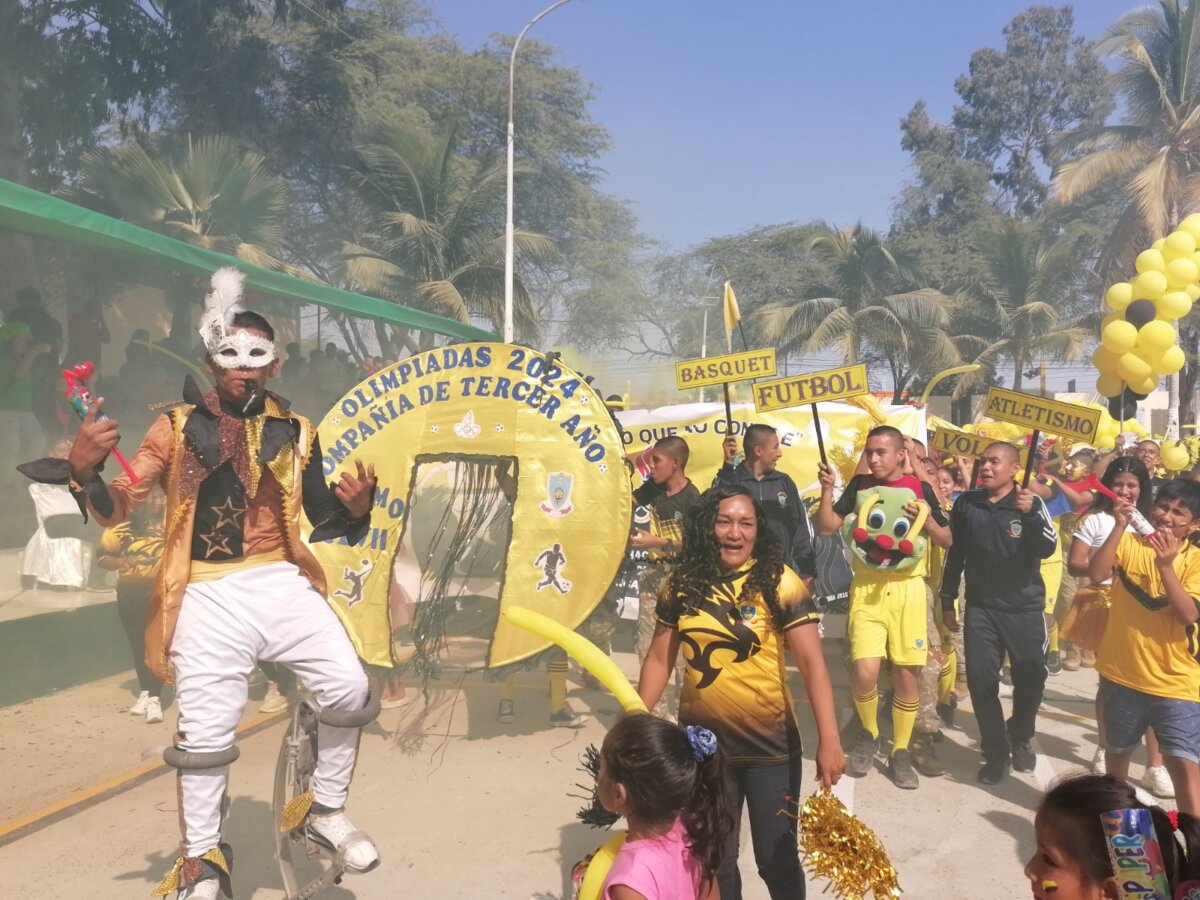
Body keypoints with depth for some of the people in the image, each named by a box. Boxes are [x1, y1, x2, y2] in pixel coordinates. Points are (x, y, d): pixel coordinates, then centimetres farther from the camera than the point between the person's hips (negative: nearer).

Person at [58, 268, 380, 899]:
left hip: (282, 584, 2)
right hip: (208, 597, -2)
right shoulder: (176, 428, 2)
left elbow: (322, 519, 12)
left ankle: (326, 812, 14)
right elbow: (118, 509, -5)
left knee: (349, 688, -10)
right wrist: (84, 471, -25)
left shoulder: (294, 433, 10)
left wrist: (355, 506, -10)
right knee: (206, 732, 2)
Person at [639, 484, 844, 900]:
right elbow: (659, 660, 4)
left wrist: (828, 740, -22)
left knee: (777, 858, 11)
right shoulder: (681, 584, -2)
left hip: (771, 745, -3)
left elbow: (812, 662, -15)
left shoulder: (779, 583, -12)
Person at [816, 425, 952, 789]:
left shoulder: (920, 488, 1)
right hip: (867, 589, 0)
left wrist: (927, 520, -14)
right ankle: (868, 734, 17)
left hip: (907, 589, 0)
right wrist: (827, 488, -14)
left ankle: (900, 752, 22)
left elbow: (948, 540, 6)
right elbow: (827, 526, -1)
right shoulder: (860, 485, 3)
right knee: (865, 673, -12)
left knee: (906, 674, 4)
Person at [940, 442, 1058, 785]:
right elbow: (954, 554, 8)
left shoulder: (1032, 503, -5)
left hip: (1025, 607, -1)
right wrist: (947, 601, 9)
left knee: (1031, 678, 6)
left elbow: (1048, 549, -18)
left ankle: (1020, 738, 33)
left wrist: (1030, 514, -34)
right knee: (981, 680, -2)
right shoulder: (966, 504, 1)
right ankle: (995, 752, 13)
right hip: (980, 607, 1)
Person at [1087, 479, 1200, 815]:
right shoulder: (1129, 542, -2)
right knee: (1117, 751, 20)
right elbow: (1096, 574, -20)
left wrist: (1166, 565, -27)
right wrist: (1119, 527, -25)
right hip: (1122, 673, 2)